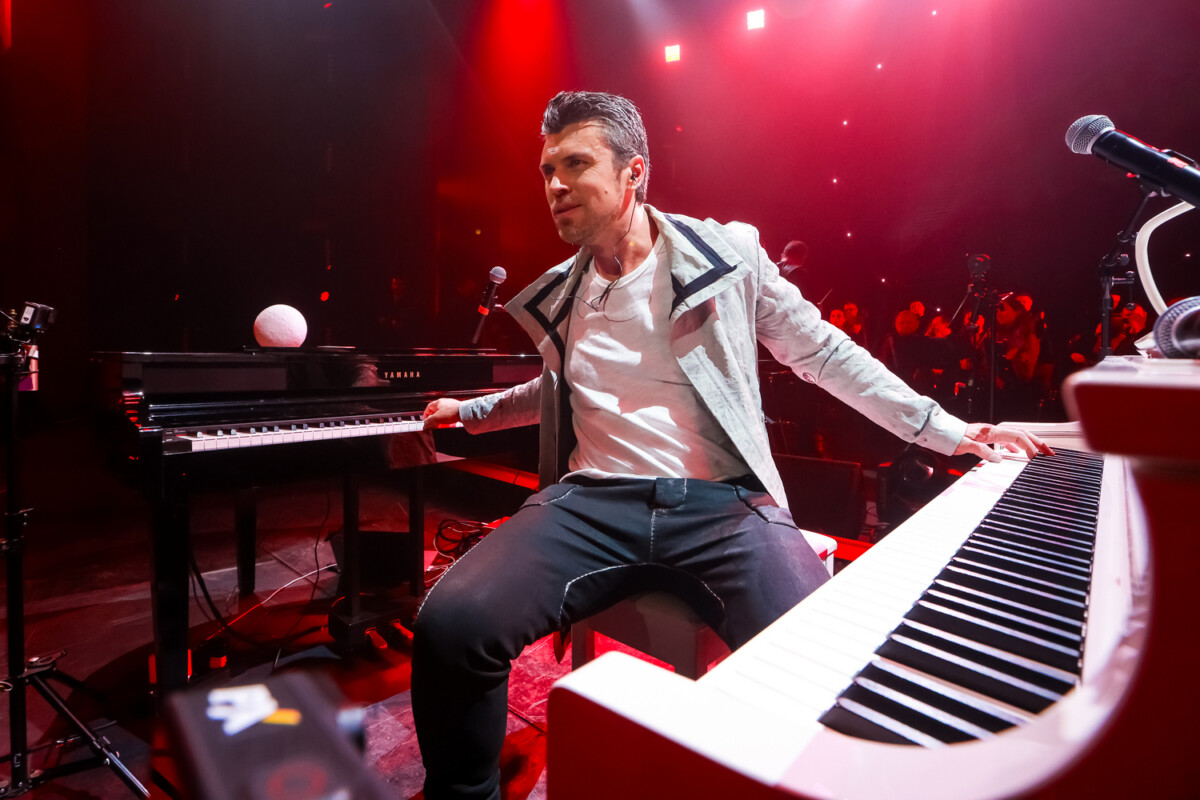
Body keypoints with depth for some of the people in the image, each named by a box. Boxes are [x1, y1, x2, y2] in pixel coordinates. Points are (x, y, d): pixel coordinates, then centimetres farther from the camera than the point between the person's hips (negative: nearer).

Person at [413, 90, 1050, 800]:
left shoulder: (729, 254, 5)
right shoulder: (557, 296, 16)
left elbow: (822, 353, 11)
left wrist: (946, 430, 10)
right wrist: (472, 410, 30)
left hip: (723, 503, -2)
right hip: (590, 501, 3)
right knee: (450, 625, -20)